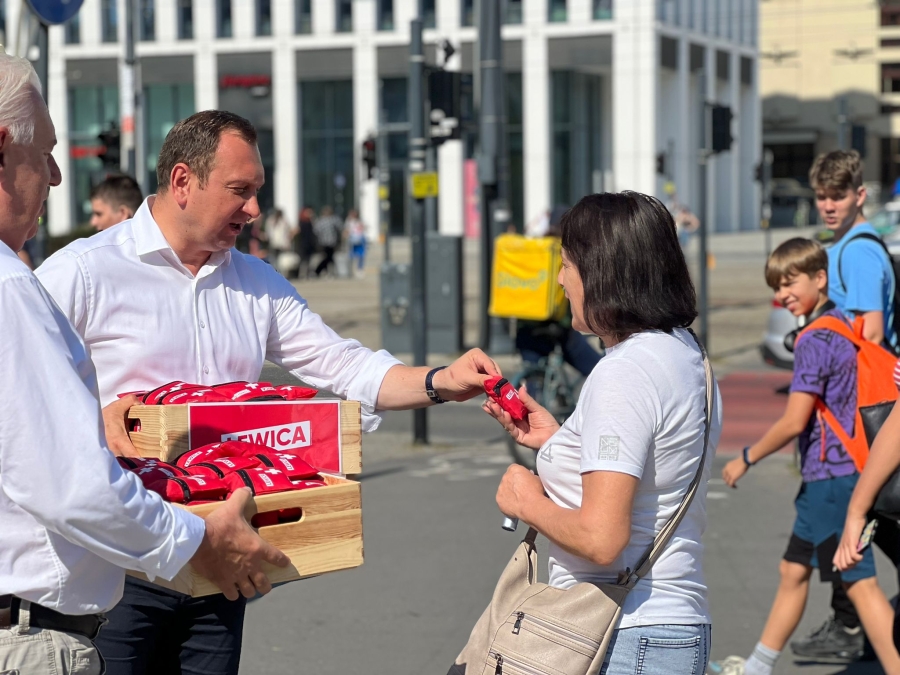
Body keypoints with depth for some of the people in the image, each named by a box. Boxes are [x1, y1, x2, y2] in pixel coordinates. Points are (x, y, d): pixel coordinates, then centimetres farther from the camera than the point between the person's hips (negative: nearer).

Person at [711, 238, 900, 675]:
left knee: (859, 583, -9)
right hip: (828, 476, 10)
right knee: (794, 570, 19)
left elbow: (794, 422, -20)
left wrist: (746, 459, -8)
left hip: (831, 478, -10)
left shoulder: (814, 341, -17)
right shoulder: (841, 326, 11)